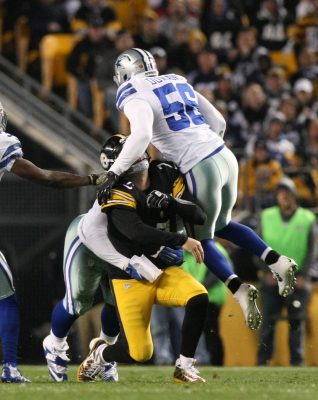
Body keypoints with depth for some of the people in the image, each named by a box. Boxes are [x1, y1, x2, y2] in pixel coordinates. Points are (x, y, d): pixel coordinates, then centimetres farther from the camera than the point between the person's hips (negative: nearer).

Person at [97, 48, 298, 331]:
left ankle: (238, 288, -10)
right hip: (225, 157, 7)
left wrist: (114, 173, -23)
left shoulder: (136, 98, -5)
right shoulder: (178, 84, 18)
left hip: (201, 170, -7)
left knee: (202, 239, 12)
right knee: (221, 225, 29)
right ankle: (276, 261, 10)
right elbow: (218, 122, 21)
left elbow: (142, 135, -26)